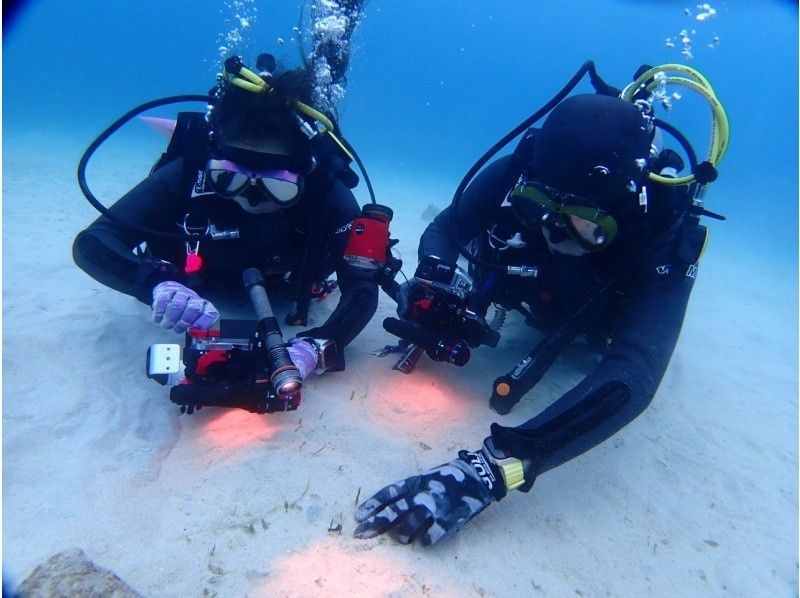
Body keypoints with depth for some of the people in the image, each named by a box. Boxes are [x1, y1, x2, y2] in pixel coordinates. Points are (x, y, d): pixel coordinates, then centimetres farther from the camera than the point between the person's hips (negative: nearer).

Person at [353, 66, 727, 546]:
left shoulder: (667, 235, -46)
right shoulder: (518, 176, -40)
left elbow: (632, 376, -57)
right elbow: (445, 230, -23)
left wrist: (496, 467, -69)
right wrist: (430, 285, -47)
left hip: (599, 326, -1)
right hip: (536, 299, 2)